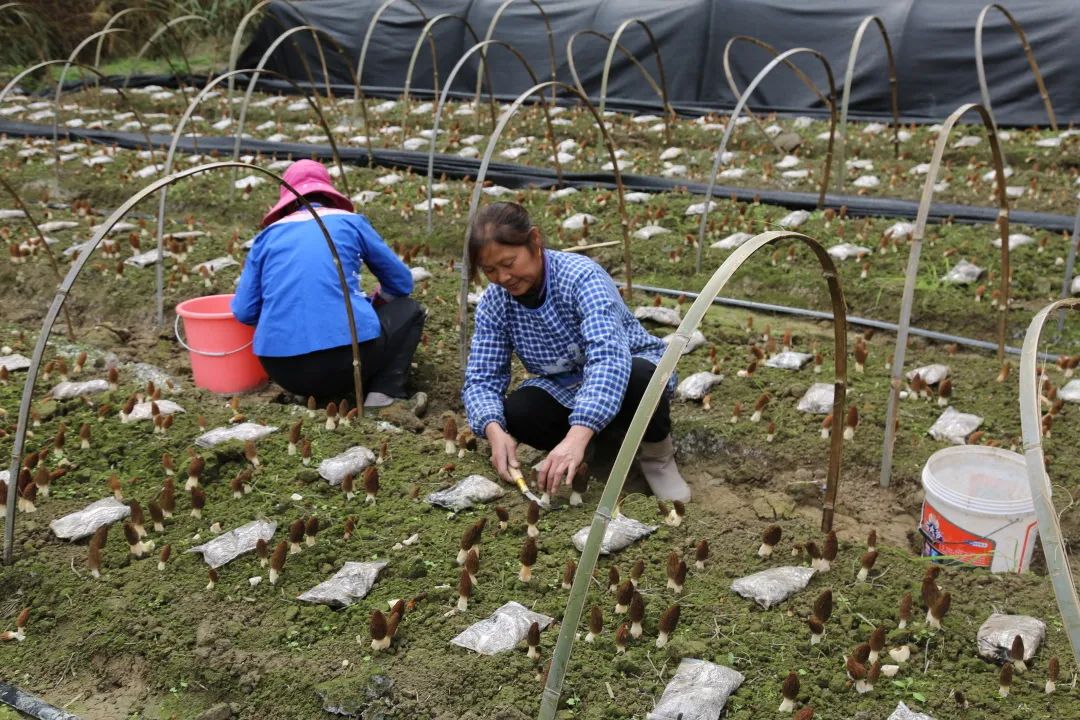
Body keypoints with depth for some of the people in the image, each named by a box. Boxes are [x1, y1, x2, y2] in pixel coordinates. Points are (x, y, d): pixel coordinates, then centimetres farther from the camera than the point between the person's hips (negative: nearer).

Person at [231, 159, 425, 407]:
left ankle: (315, 392, 13)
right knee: (409, 310, 23)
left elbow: (244, 312, 8)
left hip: (283, 370, 4)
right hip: (347, 355, -4)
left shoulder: (269, 234, 15)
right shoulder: (350, 222, 11)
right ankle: (384, 391, 3)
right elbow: (402, 283, 18)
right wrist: (370, 303, 38)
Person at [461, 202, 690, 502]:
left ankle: (656, 451, -9)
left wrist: (577, 436, -57)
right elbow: (482, 379, -15)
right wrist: (495, 430, -39)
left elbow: (609, 355, -44)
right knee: (514, 413, -28)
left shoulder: (582, 276, -30)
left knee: (638, 378, -40)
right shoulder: (493, 304, -13)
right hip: (566, 389, 5)